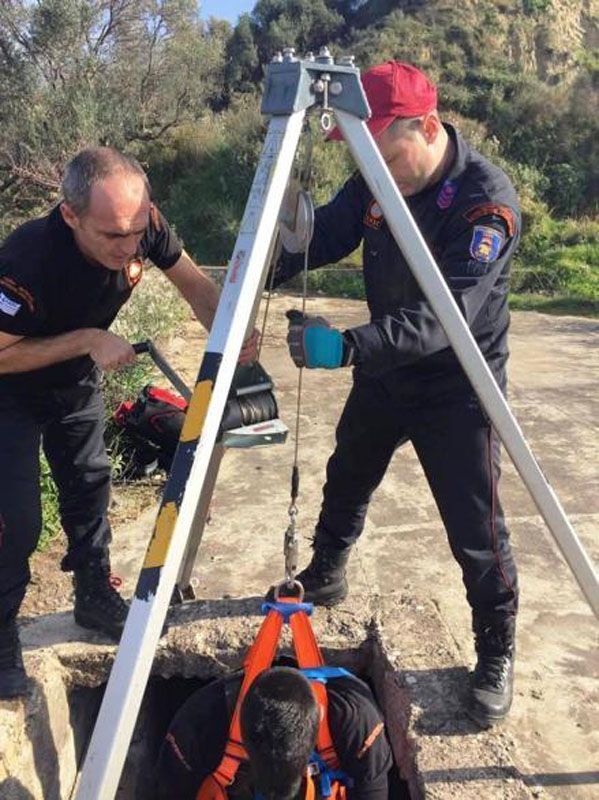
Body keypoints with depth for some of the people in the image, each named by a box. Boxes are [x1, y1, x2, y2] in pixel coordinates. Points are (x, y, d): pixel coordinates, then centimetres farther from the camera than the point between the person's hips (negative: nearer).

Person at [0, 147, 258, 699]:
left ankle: (96, 597, 33)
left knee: (90, 486, 13)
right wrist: (87, 340, -34)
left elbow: (194, 284, -10)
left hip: (77, 383, 5)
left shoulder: (146, 227, -25)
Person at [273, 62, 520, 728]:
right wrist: (264, 268, -21)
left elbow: (443, 316, -35)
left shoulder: (487, 200, -26)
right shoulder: (375, 179, -7)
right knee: (345, 483, 22)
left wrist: (347, 347, -46)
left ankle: (496, 656, 23)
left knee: (475, 530, -1)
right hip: (384, 369, 7)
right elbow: (325, 234, -2)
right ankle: (323, 577, 48)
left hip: (457, 386, -6)